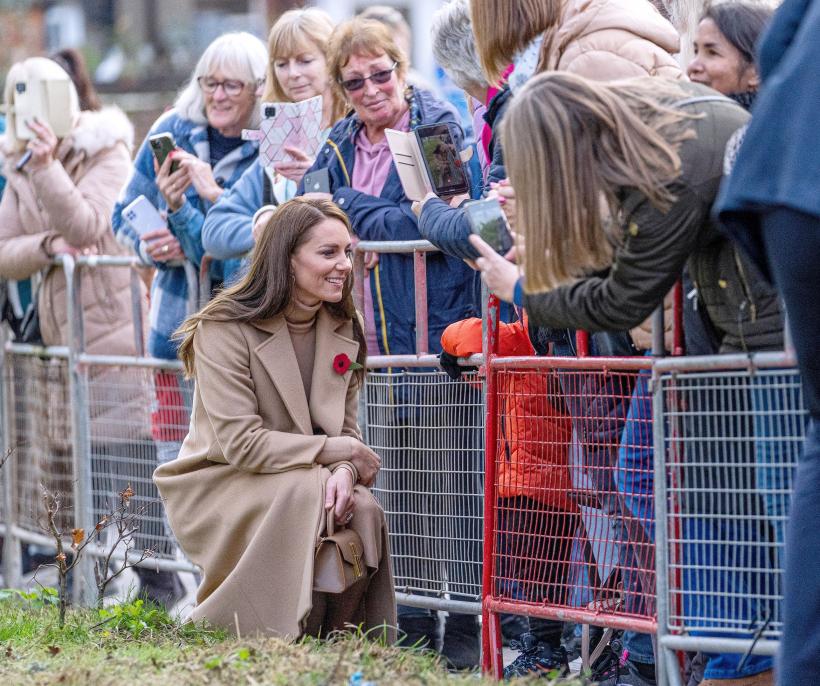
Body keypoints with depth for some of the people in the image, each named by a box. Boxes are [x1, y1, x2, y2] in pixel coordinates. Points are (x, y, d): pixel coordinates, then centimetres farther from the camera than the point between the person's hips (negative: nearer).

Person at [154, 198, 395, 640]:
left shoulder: (342, 332, 6)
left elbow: (346, 433, 4)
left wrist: (344, 473, -21)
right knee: (306, 492, -34)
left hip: (314, 482, 5)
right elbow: (240, 443, -21)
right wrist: (337, 451, -19)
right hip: (220, 485, -5)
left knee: (362, 511, -26)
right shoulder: (225, 329, -14)